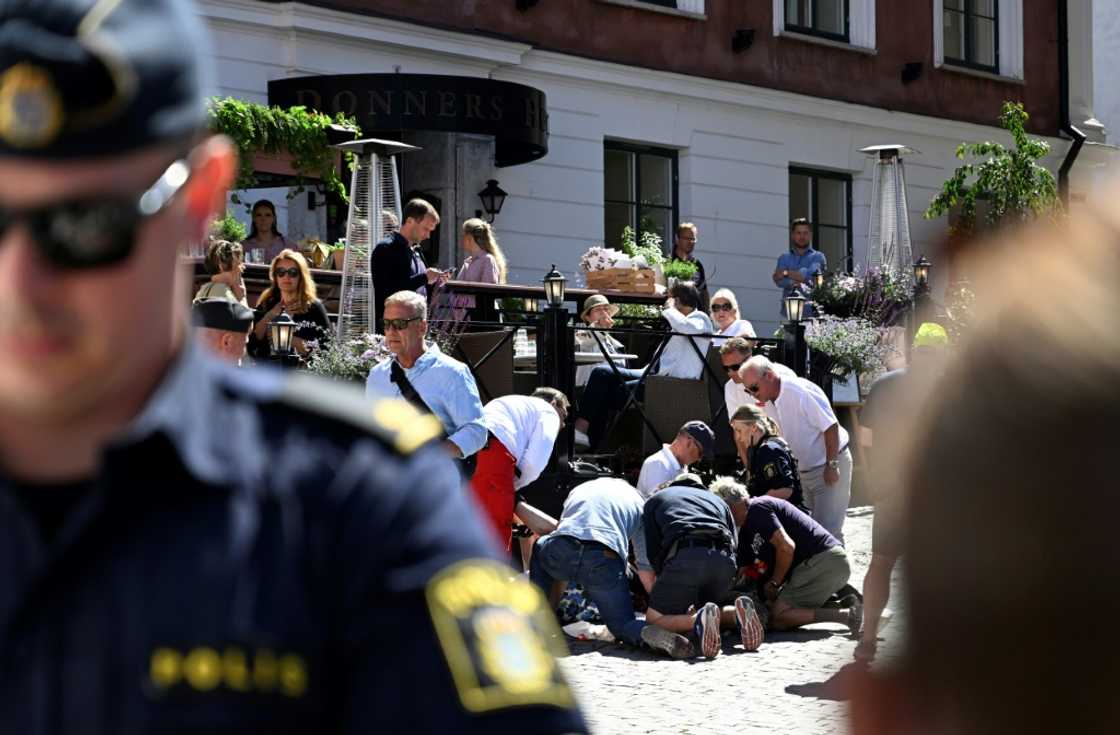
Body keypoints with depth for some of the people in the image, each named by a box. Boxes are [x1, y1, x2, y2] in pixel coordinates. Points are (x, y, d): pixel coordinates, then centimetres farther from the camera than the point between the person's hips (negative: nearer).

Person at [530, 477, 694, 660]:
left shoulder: (579, 489, 36)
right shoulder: (637, 502, 29)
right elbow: (646, 568, 21)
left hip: (561, 549, 2)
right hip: (605, 560, -2)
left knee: (539, 546, 38)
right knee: (622, 624, 15)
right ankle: (649, 633, -22)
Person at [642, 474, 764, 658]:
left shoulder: (655, 500, 31)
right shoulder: (718, 500, 38)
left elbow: (653, 552, 17)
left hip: (685, 556, -4)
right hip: (725, 559, 4)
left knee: (654, 619, 5)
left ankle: (698, 622, -26)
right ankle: (738, 614, -6)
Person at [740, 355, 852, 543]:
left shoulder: (801, 391, -21)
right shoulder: (768, 404, 5)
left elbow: (830, 427, -22)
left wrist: (832, 466, -22)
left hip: (830, 469, -8)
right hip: (803, 471, 8)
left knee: (828, 530, -10)